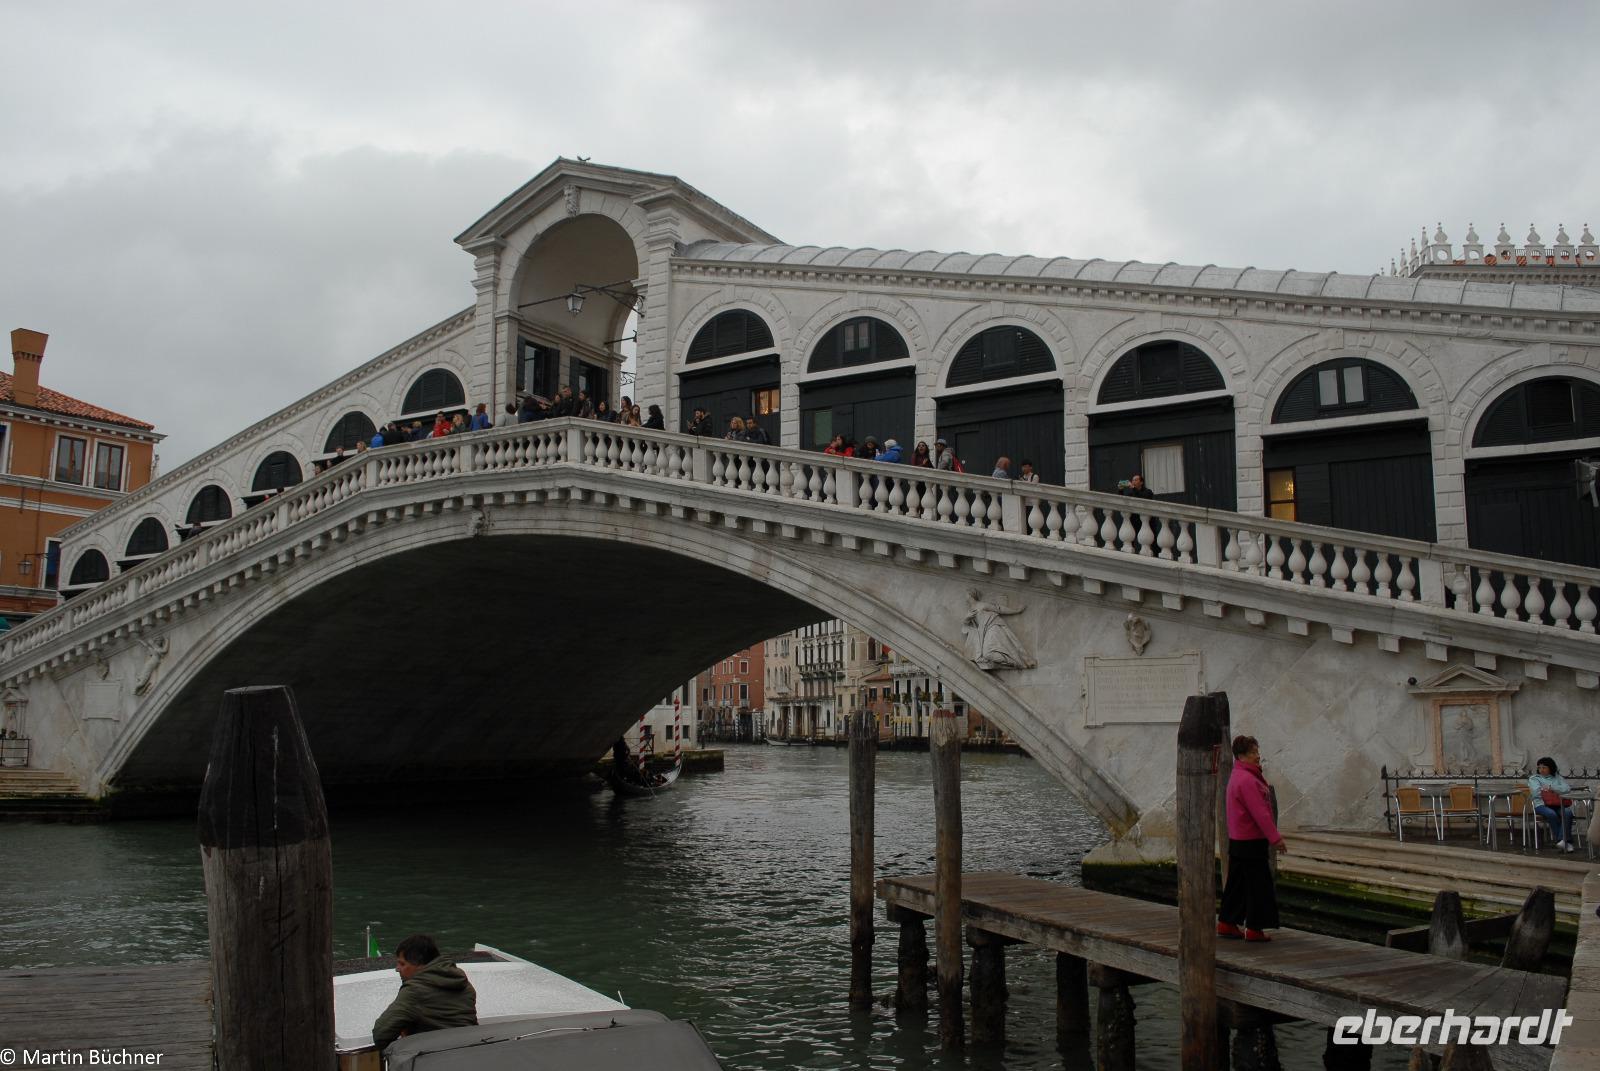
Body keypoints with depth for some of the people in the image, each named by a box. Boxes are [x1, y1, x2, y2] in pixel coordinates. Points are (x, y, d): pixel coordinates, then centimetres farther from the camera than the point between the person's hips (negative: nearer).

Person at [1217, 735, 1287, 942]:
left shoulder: (1238, 776, 15)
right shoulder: (1246, 780, -19)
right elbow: (1260, 813, -23)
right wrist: (1275, 838, -21)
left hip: (1237, 840, 10)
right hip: (1251, 843, -10)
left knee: (1237, 884, 15)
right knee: (1259, 884, -3)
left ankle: (1226, 924, 21)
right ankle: (1254, 929, 2)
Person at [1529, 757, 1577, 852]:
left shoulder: (1558, 777, 22)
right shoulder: (1533, 778, 16)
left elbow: (1567, 789, 4)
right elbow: (1536, 792, -2)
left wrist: (1551, 788, -5)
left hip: (1558, 804, 2)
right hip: (1542, 805, -2)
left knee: (1567, 812, -32)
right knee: (1551, 814, -36)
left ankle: (1563, 840, -36)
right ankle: (1566, 842, -28)